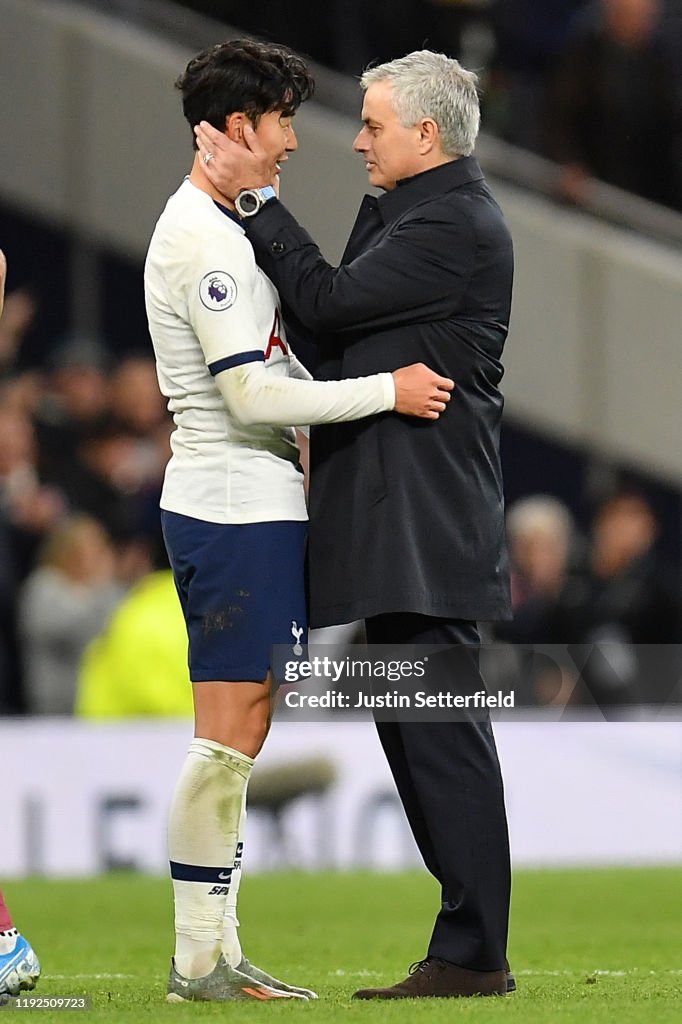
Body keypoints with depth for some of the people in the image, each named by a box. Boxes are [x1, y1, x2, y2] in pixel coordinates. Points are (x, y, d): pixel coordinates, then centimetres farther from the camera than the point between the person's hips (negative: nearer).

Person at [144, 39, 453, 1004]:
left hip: (255, 507, 11)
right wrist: (388, 391, -16)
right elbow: (254, 395, -20)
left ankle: (219, 954, 14)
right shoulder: (204, 239, -15)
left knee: (240, 739, 11)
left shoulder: (225, 227, 18)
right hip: (233, 512, -11)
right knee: (226, 739, -9)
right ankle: (197, 960, -6)